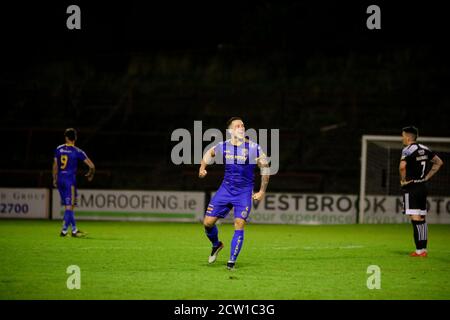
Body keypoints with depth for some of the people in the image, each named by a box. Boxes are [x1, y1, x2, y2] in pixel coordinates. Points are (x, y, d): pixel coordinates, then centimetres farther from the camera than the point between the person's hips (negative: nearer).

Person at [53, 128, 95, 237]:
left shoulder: (58, 149, 4)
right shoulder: (77, 152, -7)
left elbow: (55, 165, 12)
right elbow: (91, 166, -6)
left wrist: (55, 179, 23)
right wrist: (90, 175, 14)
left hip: (60, 179, 5)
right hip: (70, 180, -5)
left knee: (68, 206, 12)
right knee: (69, 206, 0)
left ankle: (74, 230, 16)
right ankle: (64, 230, -4)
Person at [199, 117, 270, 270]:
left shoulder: (253, 148, -9)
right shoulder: (223, 147, -3)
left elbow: (265, 168, 2)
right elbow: (209, 153, 20)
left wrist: (262, 191, 1)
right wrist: (202, 168, 4)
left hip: (244, 192, -2)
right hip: (226, 189, 2)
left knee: (239, 225, -15)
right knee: (208, 222, -2)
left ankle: (232, 261, -4)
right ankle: (216, 245, 30)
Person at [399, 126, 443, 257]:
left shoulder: (407, 150, -12)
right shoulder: (424, 149, 11)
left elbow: (402, 166, -30)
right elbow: (438, 162, 20)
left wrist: (403, 180, -13)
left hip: (411, 188, -8)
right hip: (423, 186, 8)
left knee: (415, 218, -9)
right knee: (422, 219, 11)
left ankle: (420, 250, -12)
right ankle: (423, 248, 13)